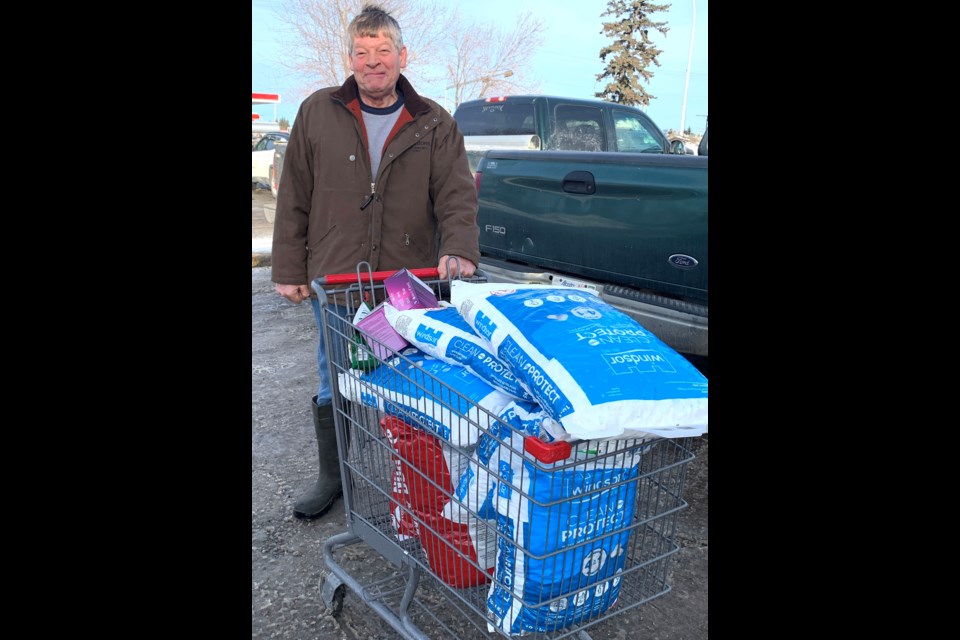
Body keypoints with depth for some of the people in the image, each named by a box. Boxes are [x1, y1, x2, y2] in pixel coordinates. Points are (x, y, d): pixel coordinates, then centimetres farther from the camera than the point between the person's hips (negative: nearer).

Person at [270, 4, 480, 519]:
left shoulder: (434, 124, 3)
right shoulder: (318, 114, 3)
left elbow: (457, 195, -3)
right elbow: (294, 199, 5)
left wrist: (459, 249, -22)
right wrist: (289, 270, 2)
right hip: (334, 283, 1)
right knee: (335, 387, 12)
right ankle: (332, 477, 32)